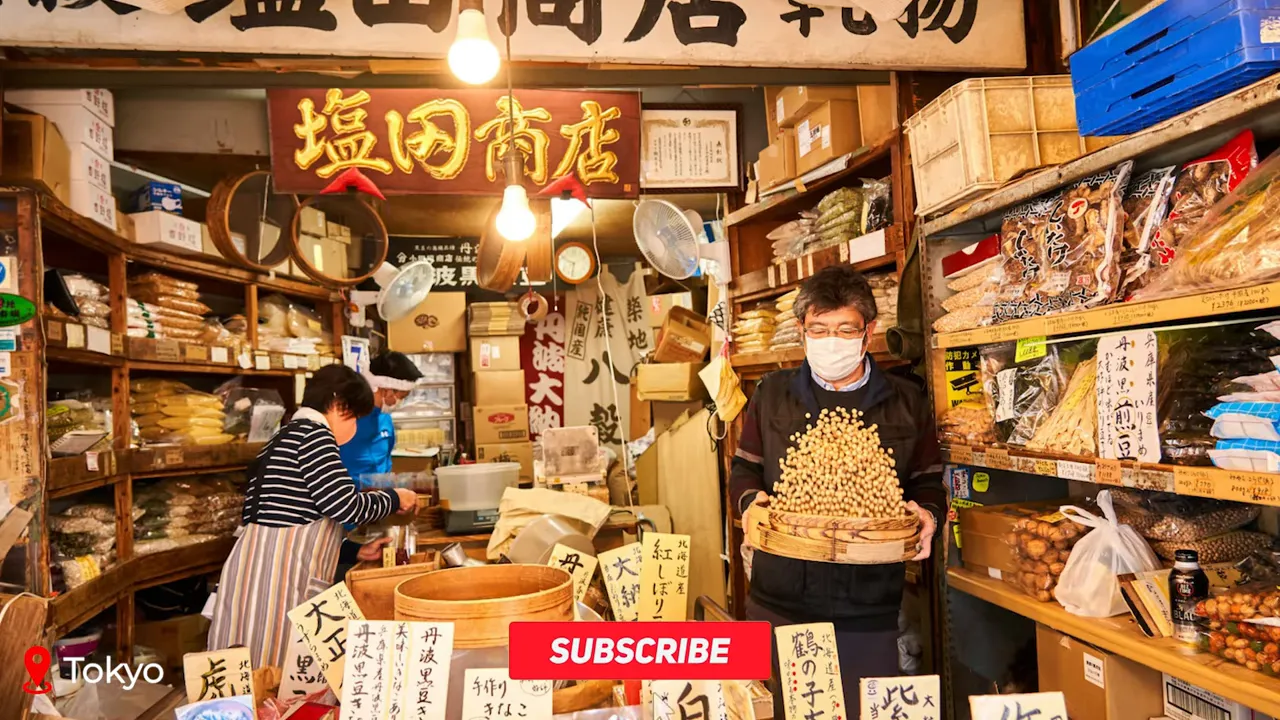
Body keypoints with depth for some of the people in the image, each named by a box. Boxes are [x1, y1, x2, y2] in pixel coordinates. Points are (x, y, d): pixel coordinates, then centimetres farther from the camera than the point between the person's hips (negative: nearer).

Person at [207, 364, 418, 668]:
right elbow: (345, 505, -16)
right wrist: (393, 499, 2)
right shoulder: (312, 433, -9)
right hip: (276, 576, -10)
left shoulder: (288, 438, 21)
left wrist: (356, 551, 23)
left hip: (268, 570, 10)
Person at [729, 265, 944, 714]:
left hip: (868, 607, -1)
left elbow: (928, 483, 9)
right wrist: (752, 502, -8)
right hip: (781, 597, 1)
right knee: (788, 709, 15)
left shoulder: (906, 403, 4)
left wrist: (927, 515, -11)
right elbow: (744, 469, 12)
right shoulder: (772, 394, 5)